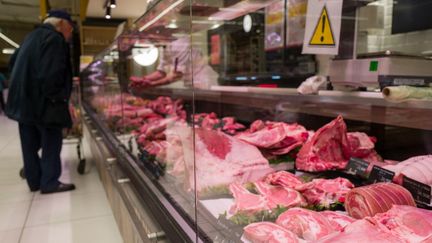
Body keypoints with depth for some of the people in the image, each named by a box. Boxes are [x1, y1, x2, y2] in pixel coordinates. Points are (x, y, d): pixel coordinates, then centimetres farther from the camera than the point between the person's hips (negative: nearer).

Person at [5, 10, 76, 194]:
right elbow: (51, 74, -24)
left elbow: (19, 68, 22)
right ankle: (49, 183, 6)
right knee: (52, 141, 0)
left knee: (30, 143, 13)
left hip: (24, 99, 10)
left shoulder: (32, 36, 18)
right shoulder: (54, 39, -13)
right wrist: (58, 99, -16)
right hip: (41, 102, -9)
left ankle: (34, 181, 23)